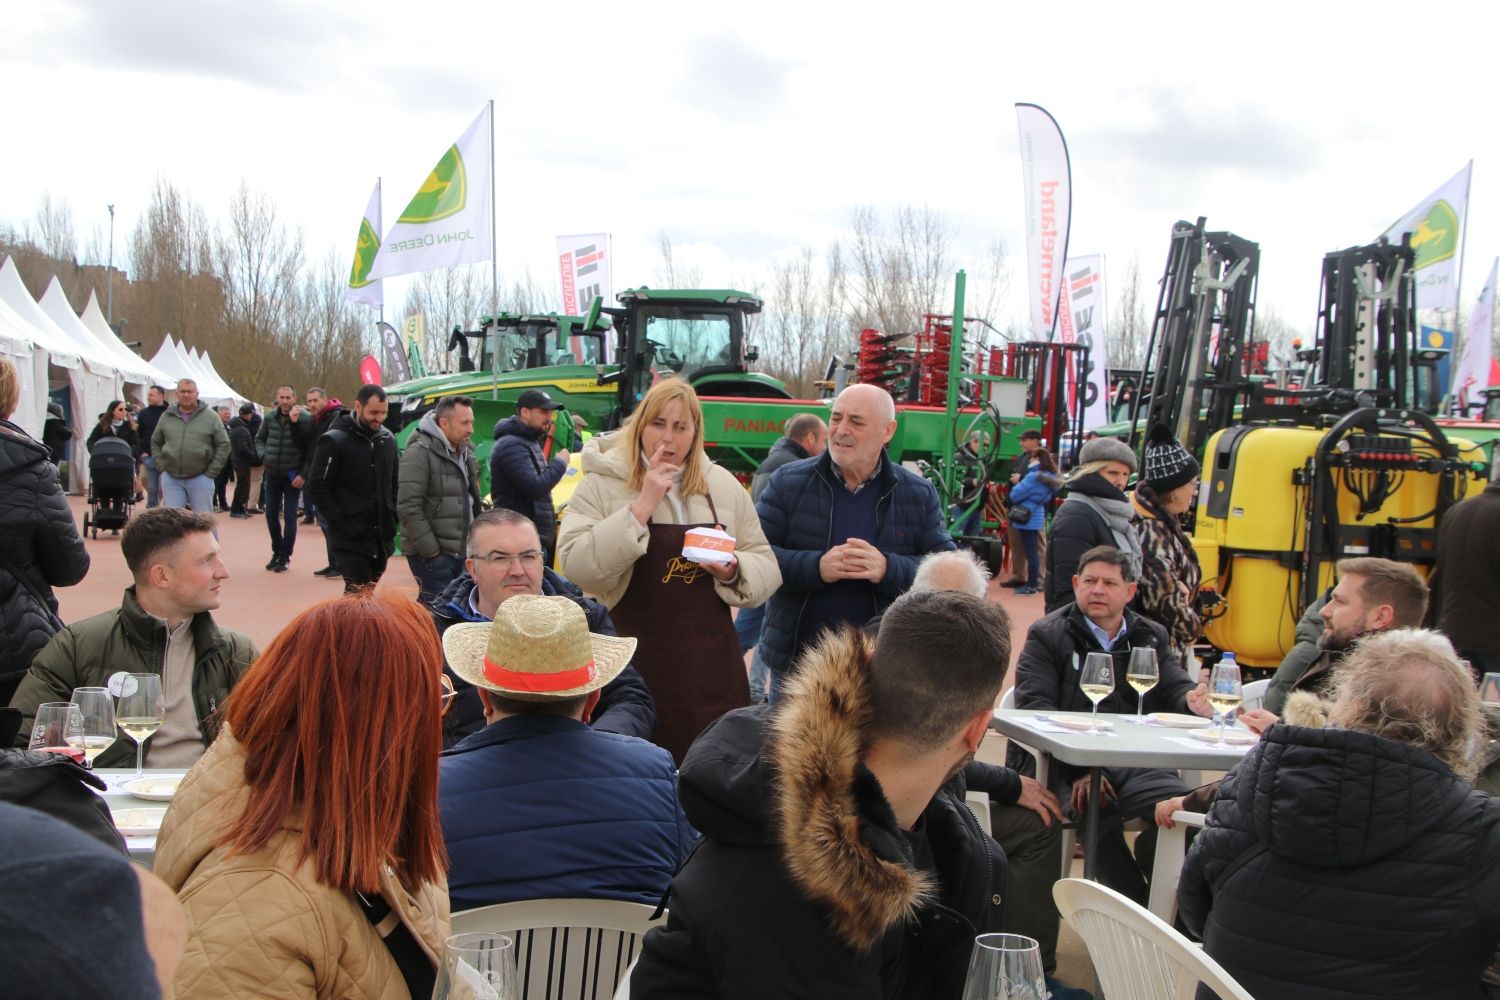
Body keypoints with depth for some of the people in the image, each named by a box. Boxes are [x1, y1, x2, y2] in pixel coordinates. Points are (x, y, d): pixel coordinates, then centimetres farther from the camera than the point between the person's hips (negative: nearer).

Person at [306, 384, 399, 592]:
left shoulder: (387, 439, 10)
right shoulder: (335, 440, -8)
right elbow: (319, 488, -10)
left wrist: (392, 517, 8)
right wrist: (341, 524, -15)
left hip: (383, 537, 6)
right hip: (352, 537, -6)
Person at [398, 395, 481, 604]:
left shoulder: (465, 453, 14)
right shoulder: (420, 452, -13)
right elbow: (408, 507, -18)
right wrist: (431, 551, -18)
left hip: (460, 552, 8)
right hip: (432, 554, -8)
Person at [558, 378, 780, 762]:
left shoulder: (724, 486, 9)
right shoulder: (602, 484, -2)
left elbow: (767, 568, 12)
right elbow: (576, 566, -16)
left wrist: (733, 572, -11)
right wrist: (642, 507, -18)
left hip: (712, 662, 4)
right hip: (636, 662, -3)